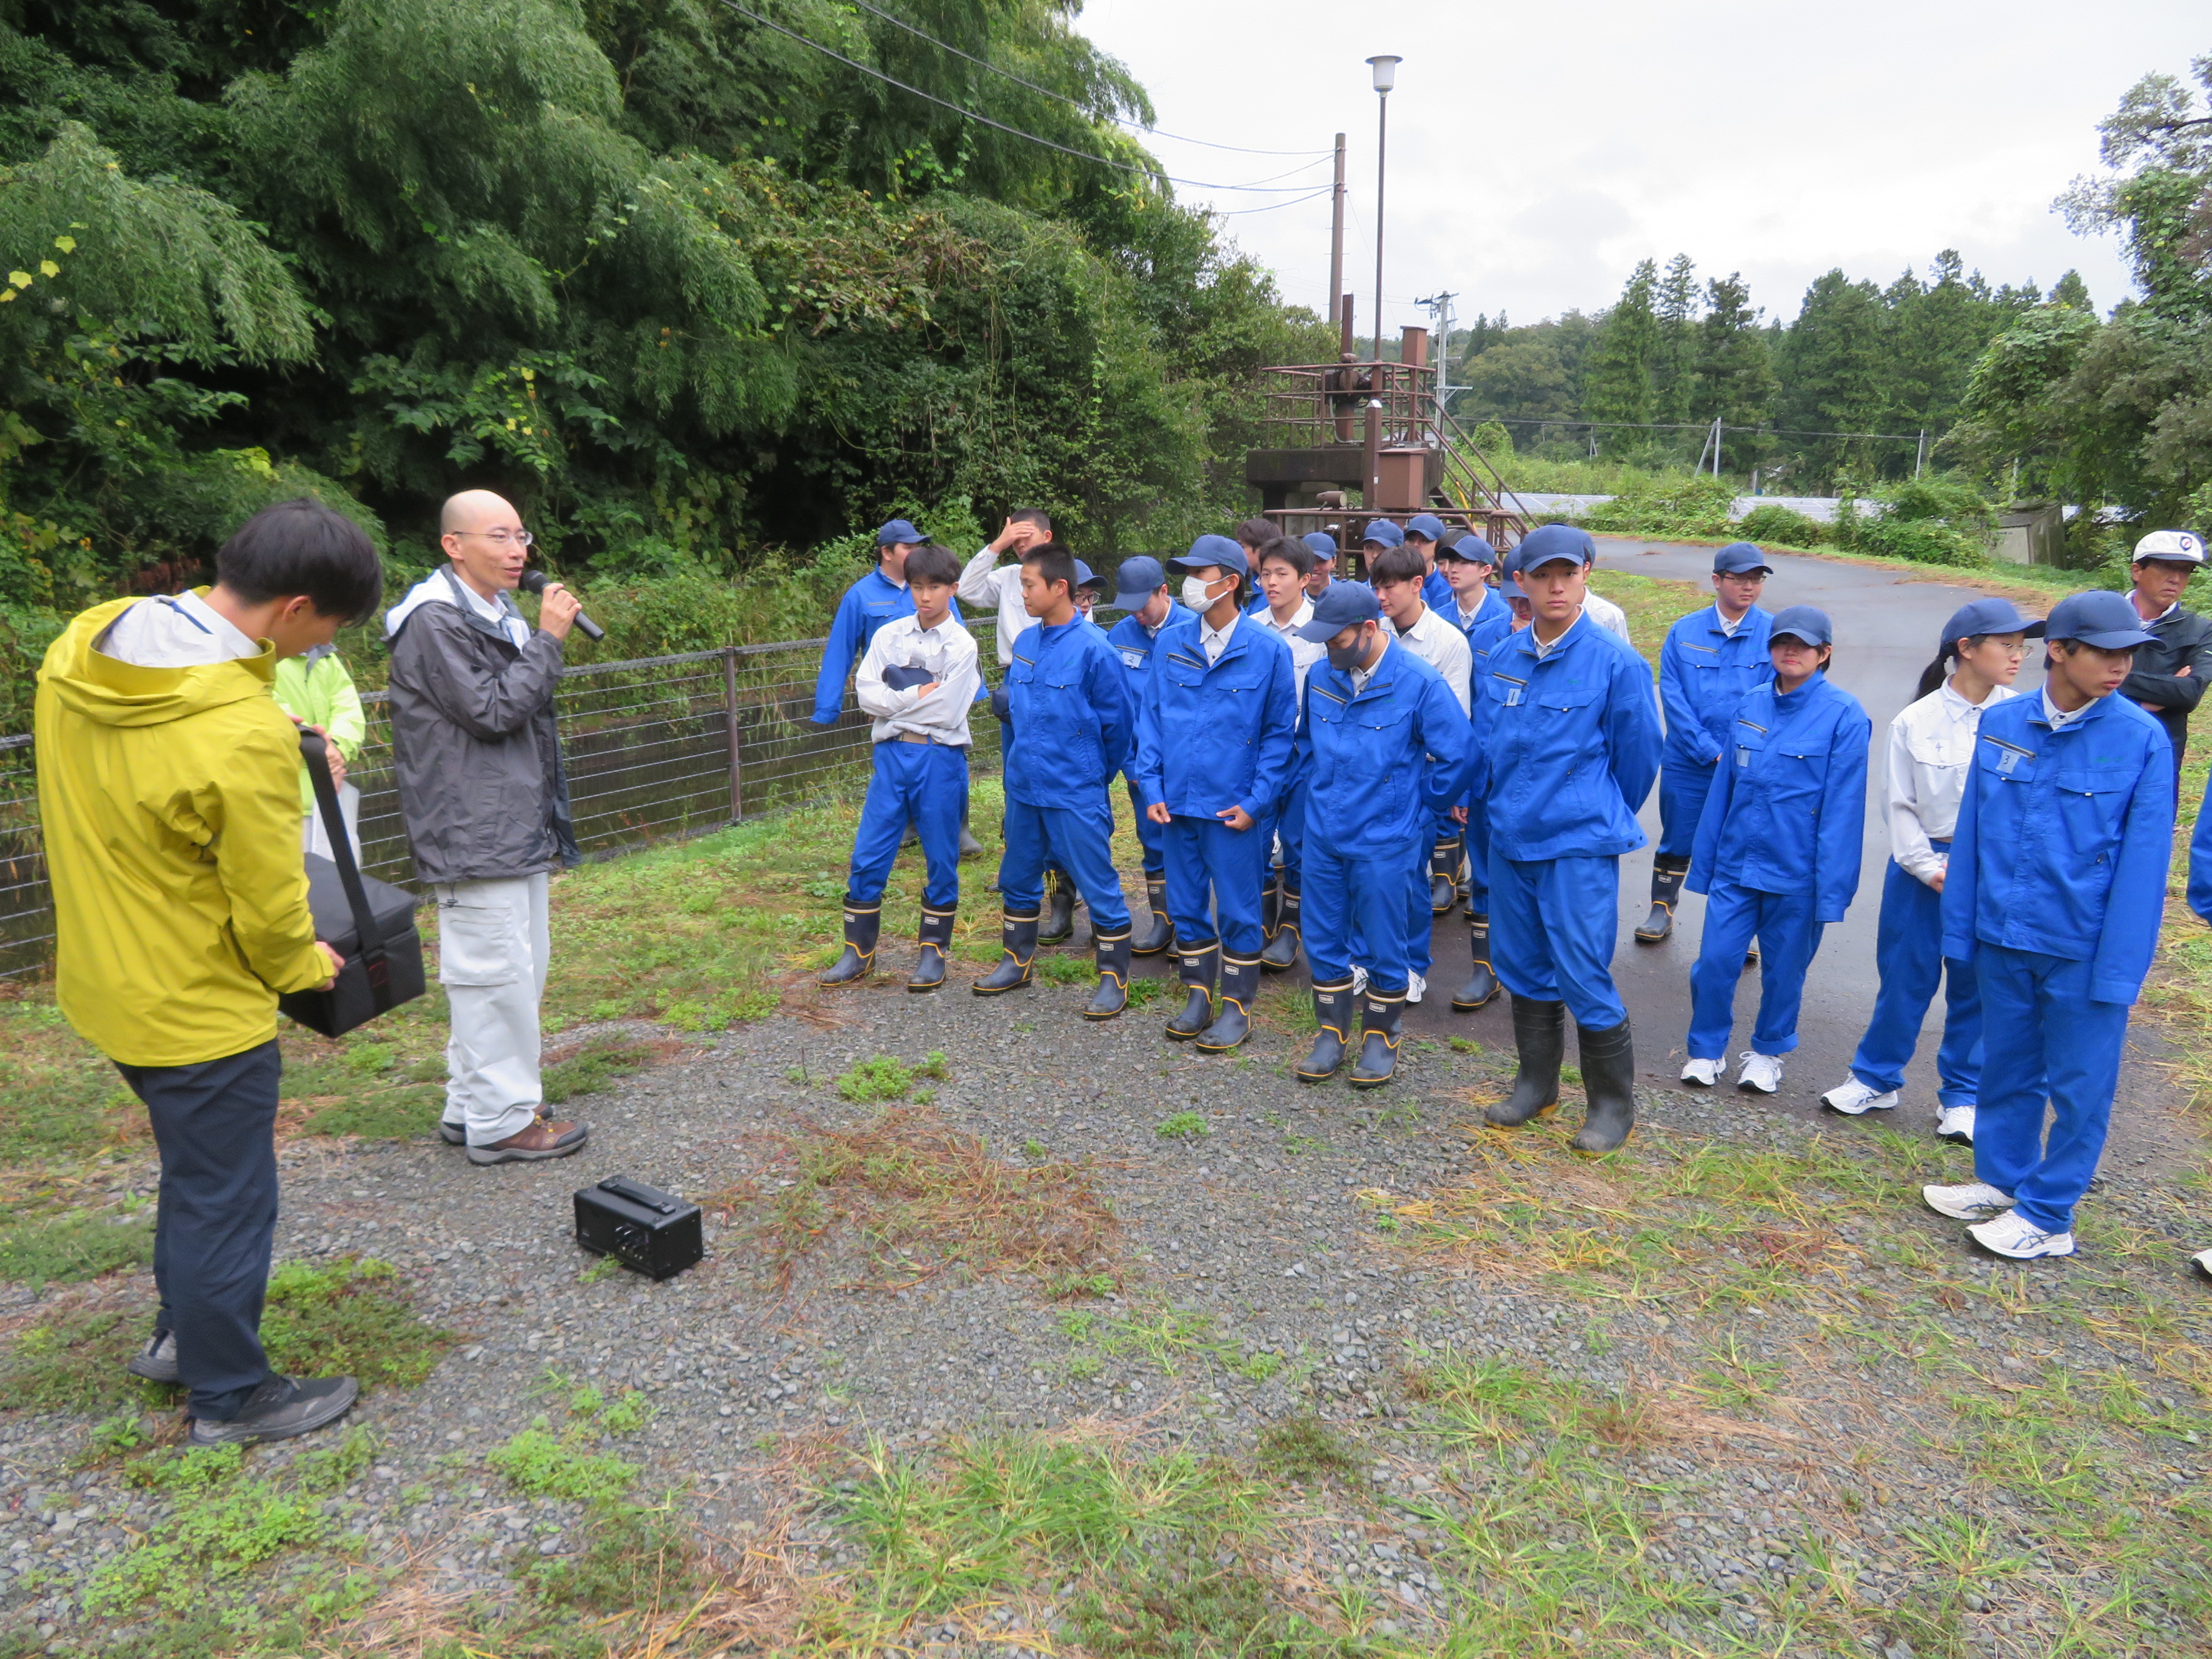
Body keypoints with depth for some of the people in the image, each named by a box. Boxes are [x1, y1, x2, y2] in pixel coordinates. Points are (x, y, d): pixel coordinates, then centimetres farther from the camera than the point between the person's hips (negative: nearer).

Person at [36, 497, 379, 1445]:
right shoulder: (245, 735, -31)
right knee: (227, 1201, 10)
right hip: (200, 1008, -8)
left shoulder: (78, 651, -6)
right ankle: (229, 1398, 27)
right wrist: (309, 967, 0)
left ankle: (179, 1336, 44)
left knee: (197, 1166, 27)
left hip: (106, 977, 9)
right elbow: (270, 912, -20)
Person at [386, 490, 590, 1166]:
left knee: (522, 967, 15)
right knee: (497, 972, -6)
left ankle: (470, 1105, 27)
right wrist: (547, 640, -15)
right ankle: (501, 1121, 5)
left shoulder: (497, 612, 18)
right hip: (473, 836, -10)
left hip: (517, 827, 10)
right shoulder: (435, 620, -14)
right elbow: (491, 711, -20)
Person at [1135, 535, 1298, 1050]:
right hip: (1177, 804, 4)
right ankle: (1198, 997, 30)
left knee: (1238, 911, 6)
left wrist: (1256, 802, -11)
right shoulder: (1172, 643, 4)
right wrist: (1151, 787, -2)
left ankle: (1238, 1007, 21)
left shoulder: (1268, 650, -6)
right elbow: (1150, 718, 7)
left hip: (1234, 809, -4)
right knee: (1186, 906, 14)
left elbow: (1280, 733, -4)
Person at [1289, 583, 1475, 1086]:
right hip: (1322, 834, 5)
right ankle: (1332, 1032, 29)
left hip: (1384, 840, -4)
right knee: (1323, 941, 12)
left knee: (1383, 946, 8)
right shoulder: (1320, 677, 0)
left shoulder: (1419, 684, -15)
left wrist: (1418, 808, -1)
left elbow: (1457, 755, -9)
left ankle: (1381, 1037, 26)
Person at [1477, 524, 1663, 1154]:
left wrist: (1602, 817, 10)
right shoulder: (1501, 660, 3)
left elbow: (1639, 755, -1)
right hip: (1510, 837, 5)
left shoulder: (1615, 663, -11)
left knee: (1584, 975, -2)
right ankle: (1537, 1082, 33)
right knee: (1524, 967, 15)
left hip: (1580, 845, -5)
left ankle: (1613, 1102, 16)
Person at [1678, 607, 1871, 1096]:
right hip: (1736, 862, 3)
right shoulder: (1751, 704, 4)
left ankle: (1768, 1052, 33)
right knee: (1715, 960, 1)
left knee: (1783, 969, 12)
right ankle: (1706, 1050, 21)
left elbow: (1842, 806, -11)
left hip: (1796, 873, -3)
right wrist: (1704, 861, 9)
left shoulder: (1844, 715, -9)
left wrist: (1831, 886, -12)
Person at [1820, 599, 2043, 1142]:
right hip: (1922, 868, 0)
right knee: (1905, 977, 9)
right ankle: (1874, 1079, 26)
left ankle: (1961, 1096, 24)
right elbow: (1900, 806, 0)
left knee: (1977, 985, 9)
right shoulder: (1916, 721, -4)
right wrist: (1928, 866, -7)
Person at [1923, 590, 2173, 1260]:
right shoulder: (2001, 724, -1)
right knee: (2007, 1068, 18)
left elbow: (2142, 861, -10)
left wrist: (2117, 967, -12)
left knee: (2078, 1084, 8)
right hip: (2003, 935, 3)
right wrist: (1960, 928, 6)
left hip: (2084, 948, -3)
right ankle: (2002, 1180, 36)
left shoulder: (2142, 739, -10)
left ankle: (2047, 1216, 23)